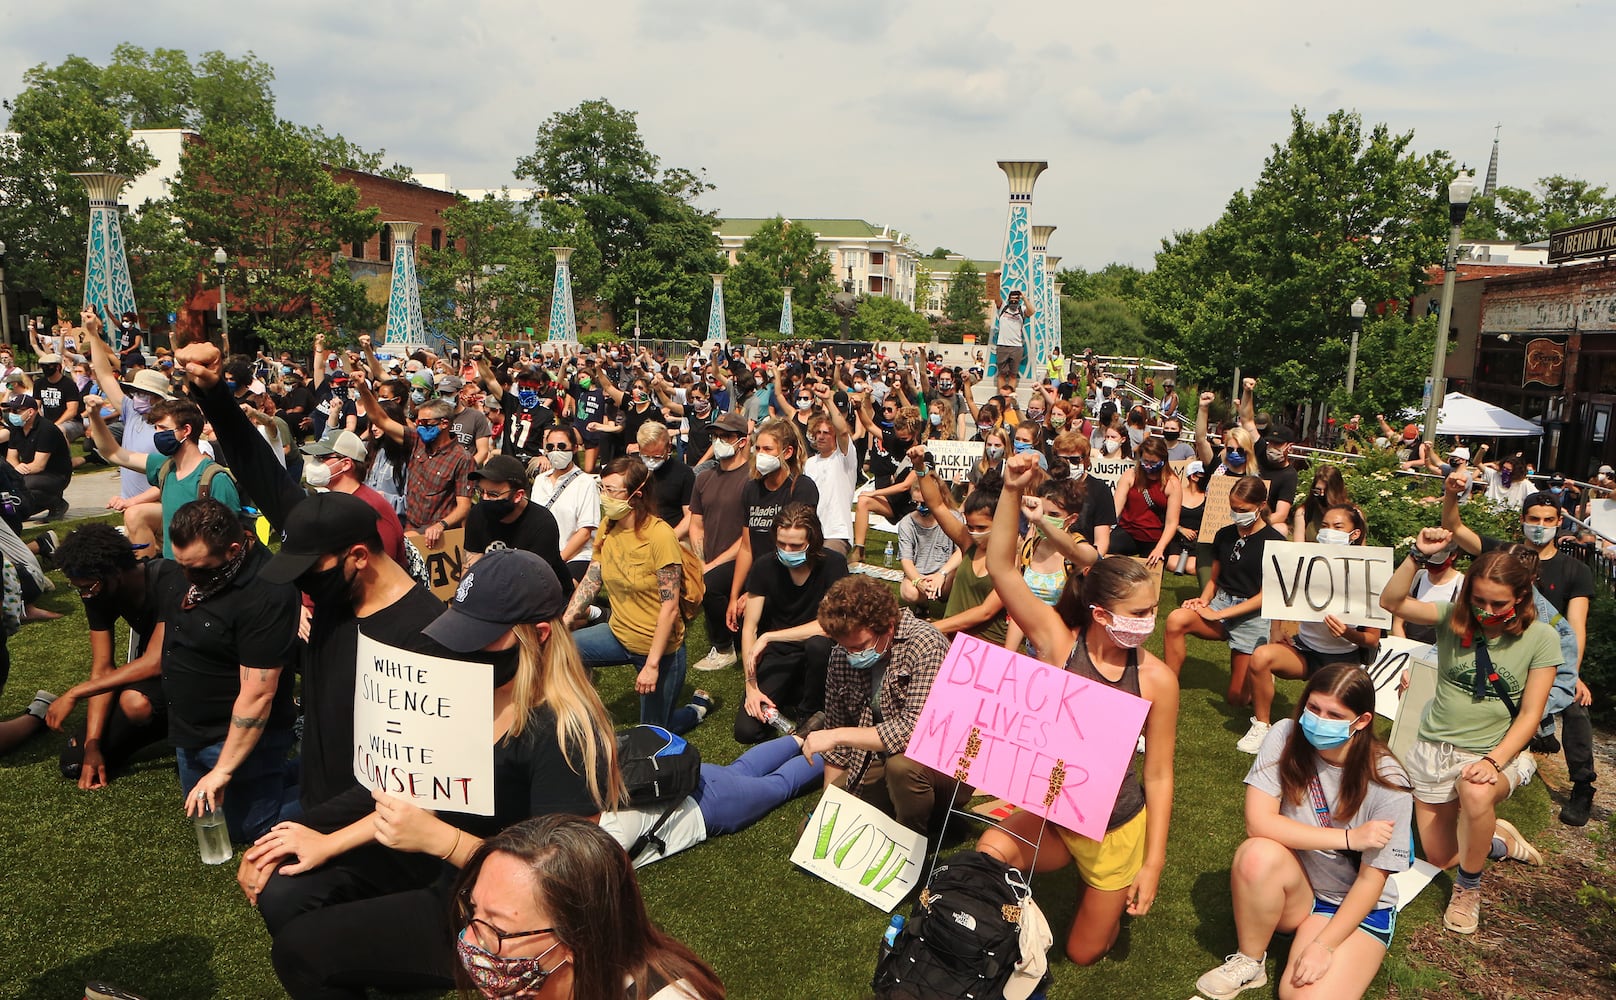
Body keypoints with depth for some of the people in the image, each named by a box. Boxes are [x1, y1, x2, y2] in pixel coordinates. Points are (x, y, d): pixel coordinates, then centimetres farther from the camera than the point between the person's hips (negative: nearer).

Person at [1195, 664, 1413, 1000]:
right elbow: (1258, 822, -21)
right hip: (1292, 888, 3)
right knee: (1259, 854, -33)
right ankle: (1248, 963, -9)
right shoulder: (1286, 736, -14)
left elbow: (1371, 879, -13)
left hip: (1358, 907, -2)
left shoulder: (1387, 784, -18)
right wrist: (1348, 838, -24)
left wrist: (1324, 945, -18)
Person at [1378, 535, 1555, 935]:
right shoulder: (1454, 618, -5)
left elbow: (1530, 715, -10)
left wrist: (1494, 761, -23)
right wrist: (1418, 555, -26)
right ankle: (1497, 839, 42)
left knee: (1476, 793, -39)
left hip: (1496, 752, -3)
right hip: (1435, 748, 3)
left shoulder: (1540, 638, -9)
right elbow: (1391, 602, -16)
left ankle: (1468, 888, -12)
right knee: (1439, 858, 8)